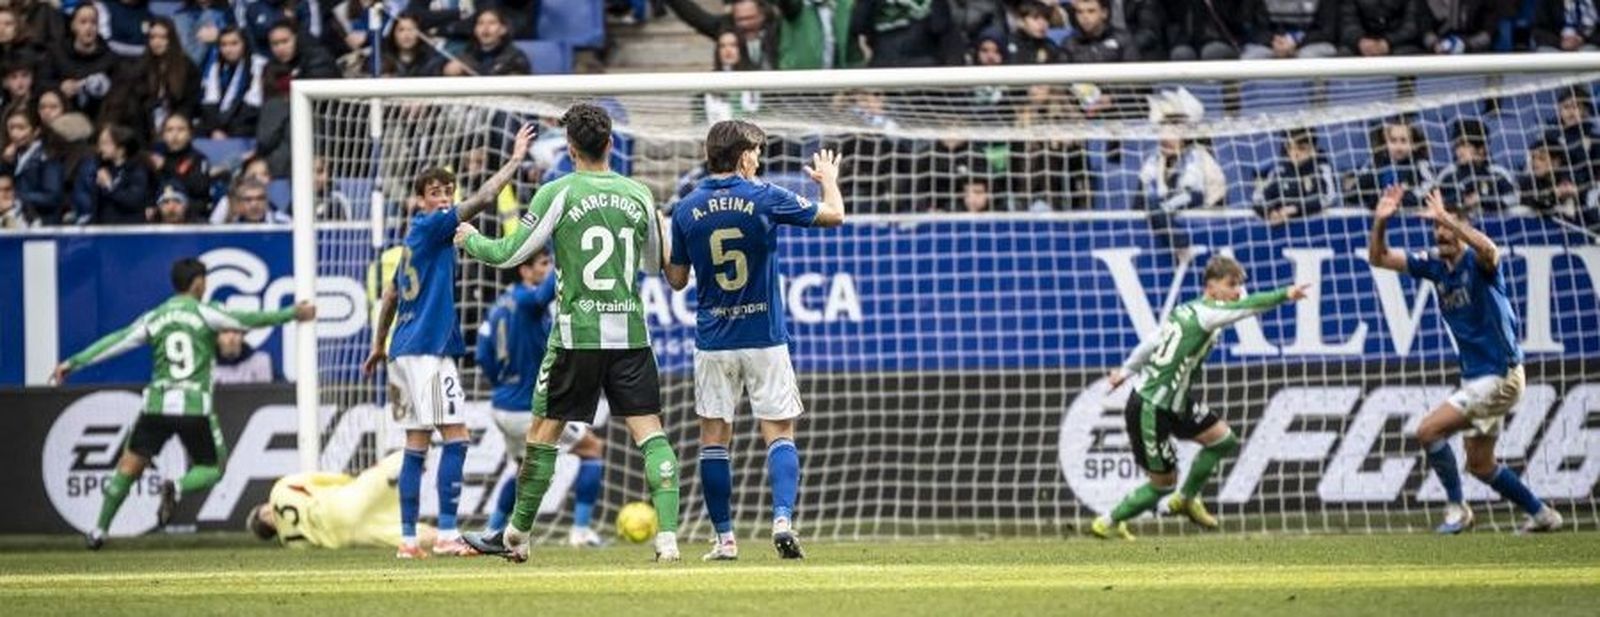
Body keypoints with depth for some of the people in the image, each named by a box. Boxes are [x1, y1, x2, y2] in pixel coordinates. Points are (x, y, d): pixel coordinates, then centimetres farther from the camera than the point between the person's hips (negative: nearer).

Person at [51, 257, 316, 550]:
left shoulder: (154, 318, 9)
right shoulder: (204, 313, -1)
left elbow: (116, 342, 8)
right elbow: (247, 320, -5)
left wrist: (72, 363, 12)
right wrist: (291, 314, 3)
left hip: (158, 405, 3)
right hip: (195, 405, -3)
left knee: (129, 466, 13)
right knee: (211, 470, 12)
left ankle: (99, 531, 9)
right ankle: (177, 488, -21)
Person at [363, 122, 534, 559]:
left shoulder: (417, 236, 18)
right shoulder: (429, 227, -8)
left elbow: (391, 296, 26)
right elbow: (483, 200, -16)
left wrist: (379, 345, 34)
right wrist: (516, 160, -10)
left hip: (407, 352, 9)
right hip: (428, 350, -9)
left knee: (417, 443, 7)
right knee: (456, 437, -10)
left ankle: (409, 539, 5)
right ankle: (447, 533, -15)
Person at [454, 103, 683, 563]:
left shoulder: (558, 194, -6)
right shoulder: (638, 195, 5)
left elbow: (508, 254, -1)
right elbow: (654, 265, 20)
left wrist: (470, 240, 19)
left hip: (577, 335, -2)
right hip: (630, 332, 2)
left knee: (544, 431, 10)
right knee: (649, 431, -1)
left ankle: (517, 536, 20)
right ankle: (668, 536, -15)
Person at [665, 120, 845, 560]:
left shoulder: (687, 210, -1)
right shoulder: (765, 198, -7)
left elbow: (677, 280, 7)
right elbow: (834, 215, 5)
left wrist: (663, 252, 27)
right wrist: (829, 178, 25)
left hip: (713, 340, 2)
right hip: (765, 337, -2)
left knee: (714, 437, 8)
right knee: (779, 431, 3)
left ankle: (724, 537, 6)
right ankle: (782, 519, -16)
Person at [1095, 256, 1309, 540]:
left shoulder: (1186, 312, 6)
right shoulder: (1205, 314, -21)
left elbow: (1150, 343, 16)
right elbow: (1245, 307, -39)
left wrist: (1126, 371, 29)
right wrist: (1285, 295, -49)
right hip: (1150, 410, -10)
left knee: (1223, 440, 13)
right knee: (1163, 483, 3)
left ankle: (1186, 500, 31)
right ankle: (1108, 523, 22)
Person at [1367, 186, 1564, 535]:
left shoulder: (1477, 263, -15)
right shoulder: (1435, 264, 5)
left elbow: (1488, 250, -41)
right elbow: (1378, 258, 6)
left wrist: (1446, 218, -45)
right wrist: (1380, 221, -12)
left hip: (1500, 377, -9)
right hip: (1475, 378, 9)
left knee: (1429, 431, -15)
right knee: (1480, 465, 15)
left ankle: (1457, 509, -1)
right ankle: (1541, 515, 29)